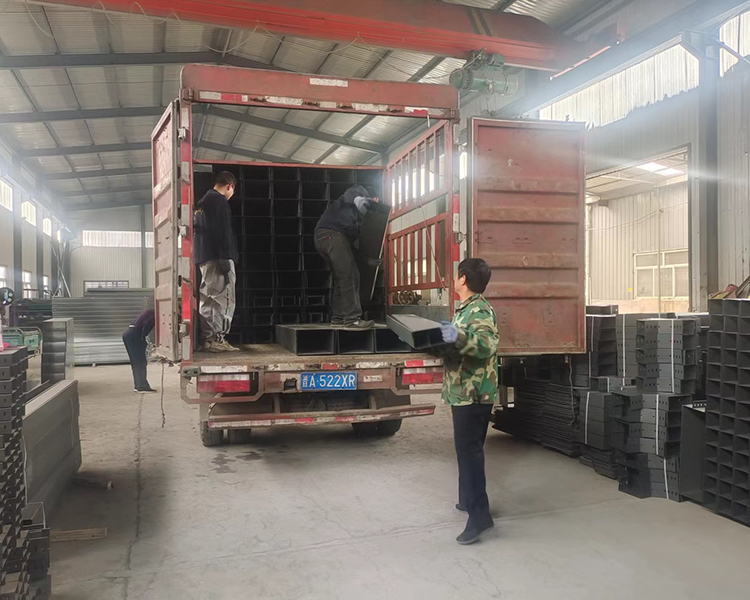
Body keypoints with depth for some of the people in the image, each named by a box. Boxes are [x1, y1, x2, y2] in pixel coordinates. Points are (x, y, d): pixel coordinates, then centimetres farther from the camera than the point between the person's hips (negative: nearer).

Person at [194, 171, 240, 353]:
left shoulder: (201, 202, 21)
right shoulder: (220, 201, -7)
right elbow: (223, 231, -17)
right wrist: (225, 258, -20)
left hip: (203, 258, 10)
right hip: (217, 257, -10)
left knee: (207, 300, 10)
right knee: (224, 299, -9)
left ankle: (206, 339, 11)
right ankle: (217, 339, -12)